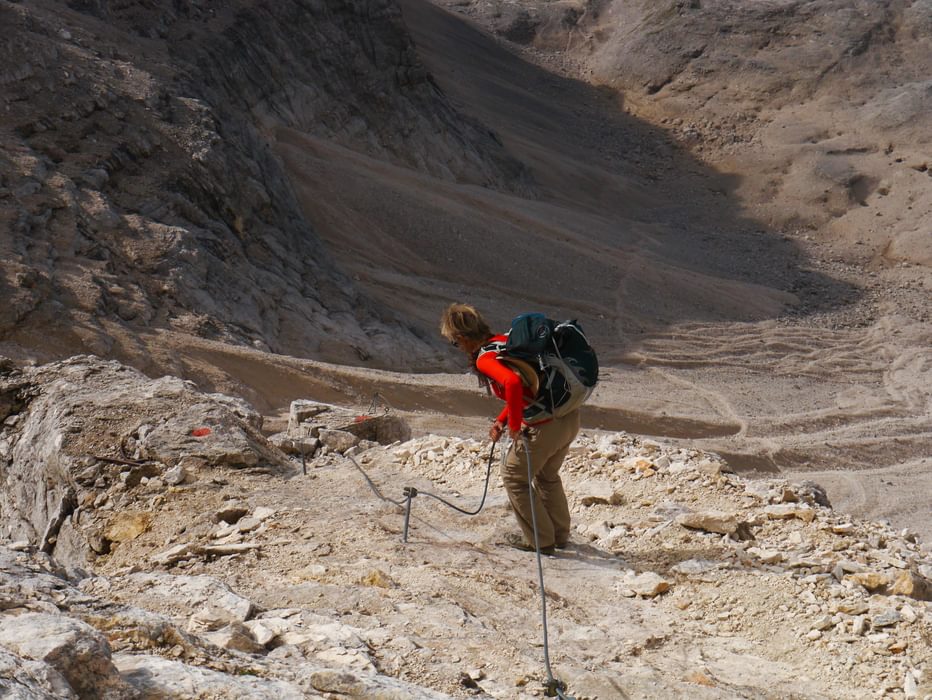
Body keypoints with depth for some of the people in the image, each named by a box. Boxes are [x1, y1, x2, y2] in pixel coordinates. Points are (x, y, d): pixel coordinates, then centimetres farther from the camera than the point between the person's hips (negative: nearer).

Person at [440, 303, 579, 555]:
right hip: (571, 417, 9)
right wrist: (502, 420, 18)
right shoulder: (504, 341, 13)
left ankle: (539, 541, 23)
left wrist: (514, 425, -21)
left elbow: (513, 383, -34)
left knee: (514, 477, 15)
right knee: (547, 476, 30)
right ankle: (560, 535, 43)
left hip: (546, 427, -9)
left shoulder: (485, 358, -14)